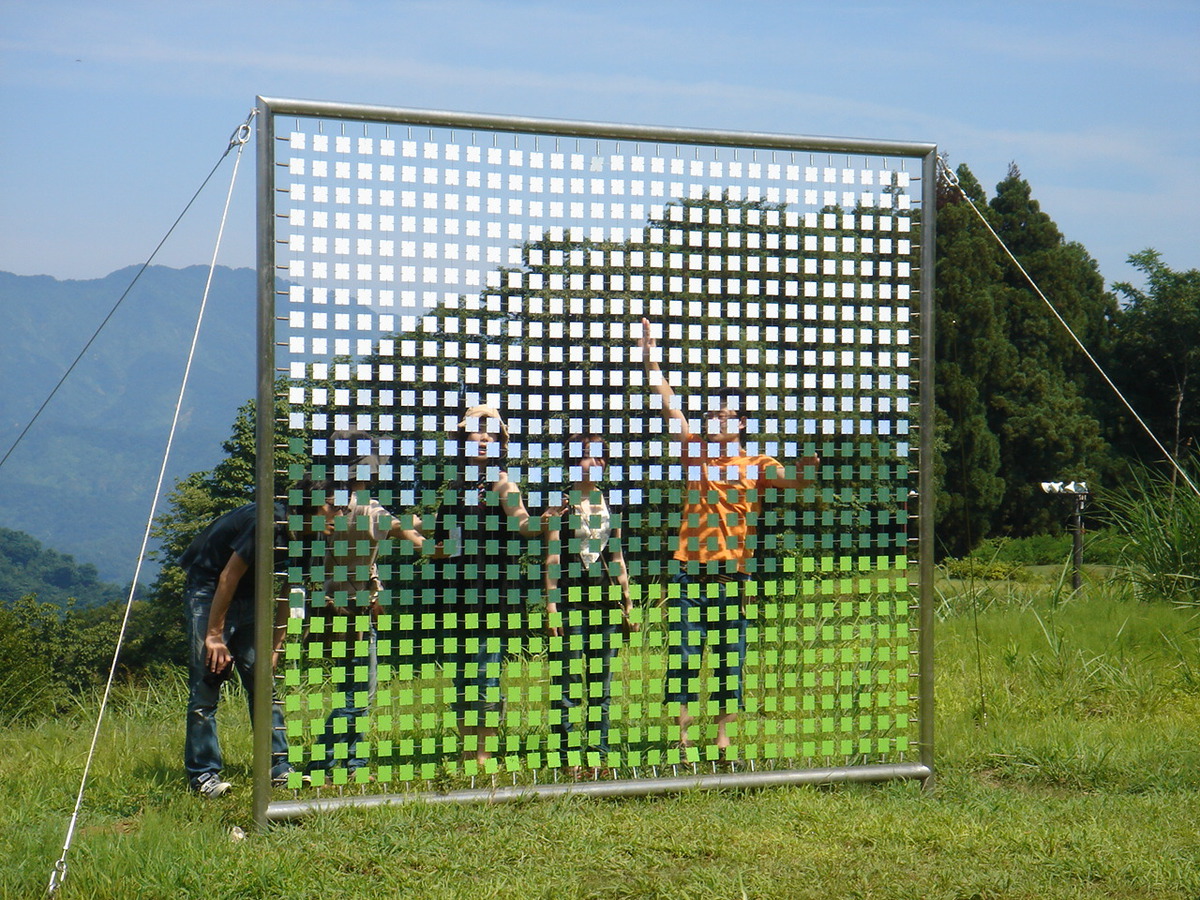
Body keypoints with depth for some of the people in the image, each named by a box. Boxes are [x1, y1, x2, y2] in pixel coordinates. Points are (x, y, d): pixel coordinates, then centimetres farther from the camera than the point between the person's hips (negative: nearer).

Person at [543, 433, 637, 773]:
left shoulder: (610, 505, 13)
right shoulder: (562, 504, -1)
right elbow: (553, 557, -5)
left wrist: (628, 603, 15)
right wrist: (551, 604, -11)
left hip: (605, 598, 5)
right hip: (571, 597, -5)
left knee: (602, 682, 6)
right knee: (568, 680, -6)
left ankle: (599, 753, 12)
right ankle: (569, 754, 0)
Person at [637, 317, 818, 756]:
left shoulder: (756, 464, 5)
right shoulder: (695, 452, 6)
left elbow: (789, 479, -10)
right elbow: (669, 406, 1)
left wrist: (804, 469, -32)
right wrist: (652, 361, -6)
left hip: (734, 574, 0)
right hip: (692, 571, 0)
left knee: (730, 660, 6)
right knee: (684, 655, -2)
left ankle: (723, 740, 14)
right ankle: (682, 739, 2)